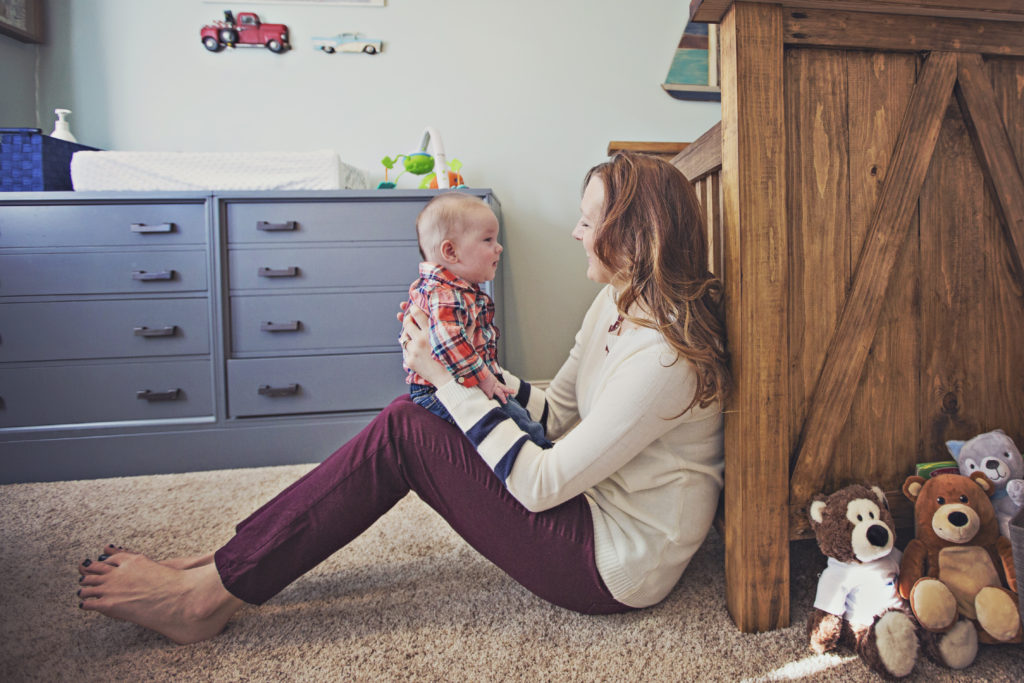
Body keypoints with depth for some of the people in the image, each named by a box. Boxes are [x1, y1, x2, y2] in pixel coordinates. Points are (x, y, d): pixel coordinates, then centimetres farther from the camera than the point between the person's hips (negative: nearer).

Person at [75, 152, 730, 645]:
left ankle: (206, 596, -4)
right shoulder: (615, 304, 4)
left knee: (402, 434, -17)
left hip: (617, 562, -8)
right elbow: (556, 412, 9)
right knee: (409, 415, -3)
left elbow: (541, 485, -24)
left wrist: (451, 381, -20)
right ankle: (222, 563, 3)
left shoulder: (665, 356, -25)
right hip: (590, 502, 9)